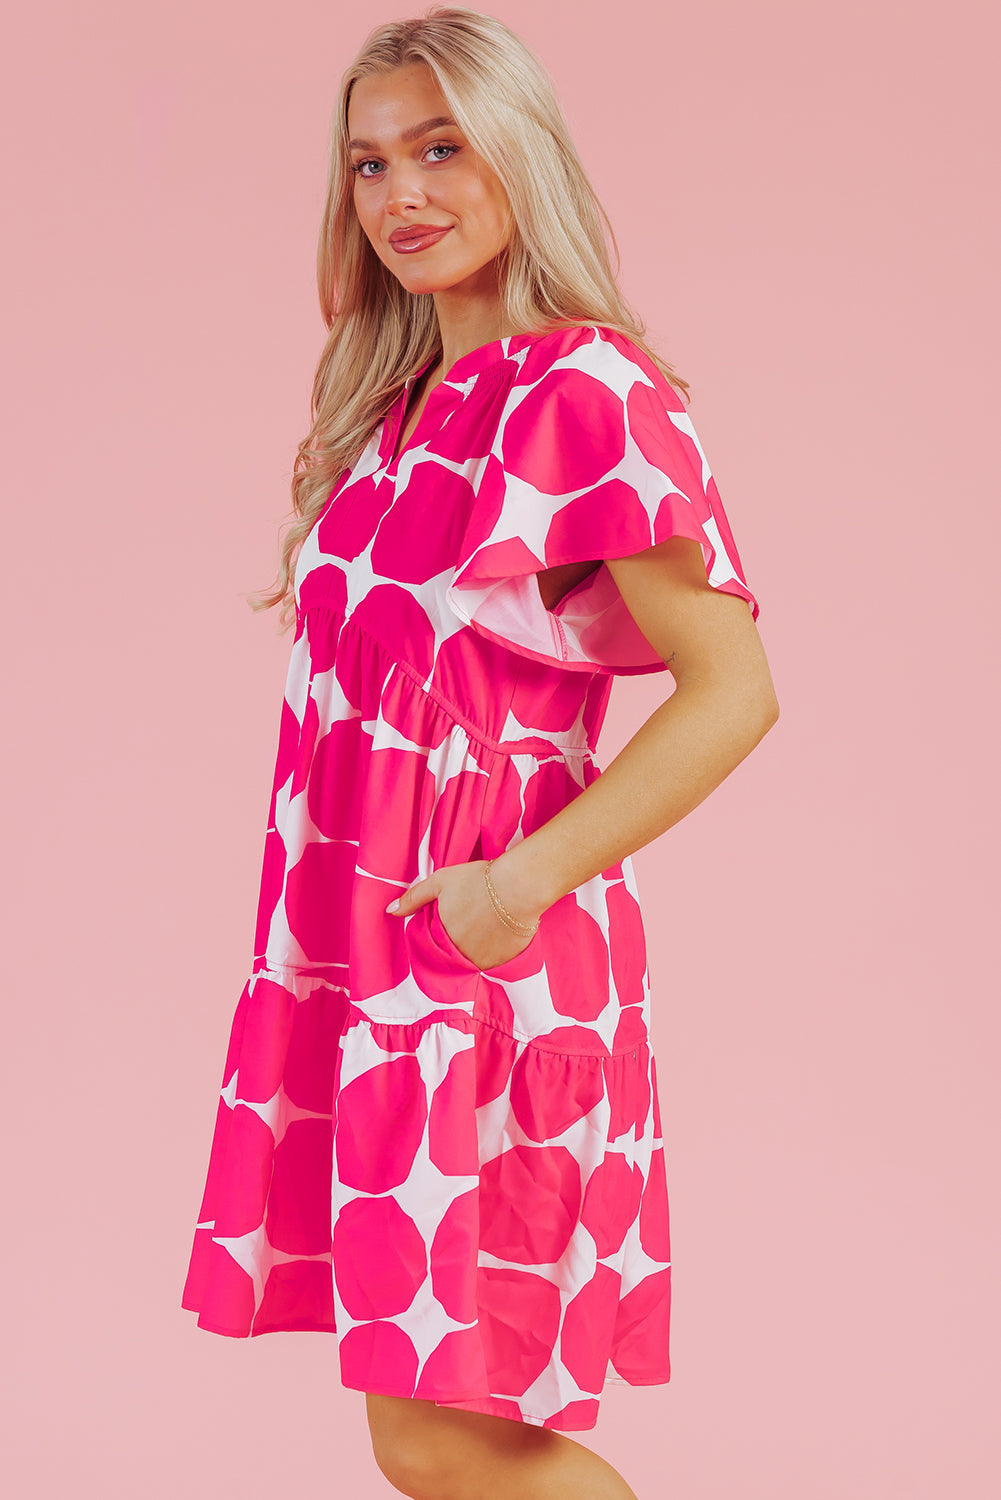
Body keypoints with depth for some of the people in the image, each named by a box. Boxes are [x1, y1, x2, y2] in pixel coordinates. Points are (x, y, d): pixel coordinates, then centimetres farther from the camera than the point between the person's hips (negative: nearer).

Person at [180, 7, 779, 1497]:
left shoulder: (589, 392, -12)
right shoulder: (399, 407, 14)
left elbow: (731, 689, -16)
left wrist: (524, 881, -20)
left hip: (484, 957, -8)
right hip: (360, 954, 8)